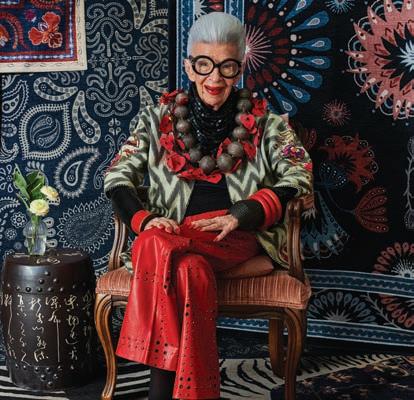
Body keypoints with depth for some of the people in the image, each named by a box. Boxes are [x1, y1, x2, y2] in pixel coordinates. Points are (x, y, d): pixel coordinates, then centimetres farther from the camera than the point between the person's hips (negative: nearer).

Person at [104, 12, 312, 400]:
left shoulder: (262, 120, 11)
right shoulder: (161, 116, 13)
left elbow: (298, 175, 0)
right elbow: (117, 177, 9)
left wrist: (240, 215, -15)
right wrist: (144, 220, -12)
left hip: (238, 235, -1)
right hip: (171, 233, 1)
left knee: (159, 249, -33)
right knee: (191, 269, -36)